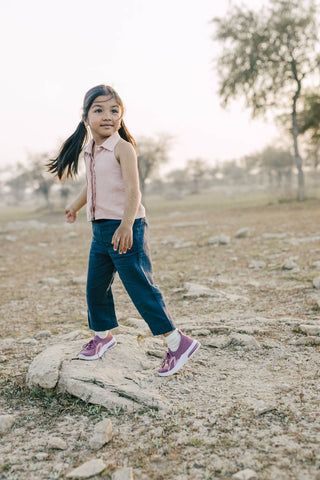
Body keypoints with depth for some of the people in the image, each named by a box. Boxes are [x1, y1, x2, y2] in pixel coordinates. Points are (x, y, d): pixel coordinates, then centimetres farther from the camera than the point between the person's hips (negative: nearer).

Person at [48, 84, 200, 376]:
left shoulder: (122, 147, -10)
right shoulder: (90, 151, 13)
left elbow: (133, 190, -21)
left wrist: (126, 225, -34)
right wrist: (75, 206, 47)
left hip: (125, 229, -8)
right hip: (100, 229, 8)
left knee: (139, 286, -7)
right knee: (96, 285, 14)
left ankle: (177, 342, 1)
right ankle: (103, 335, 35)